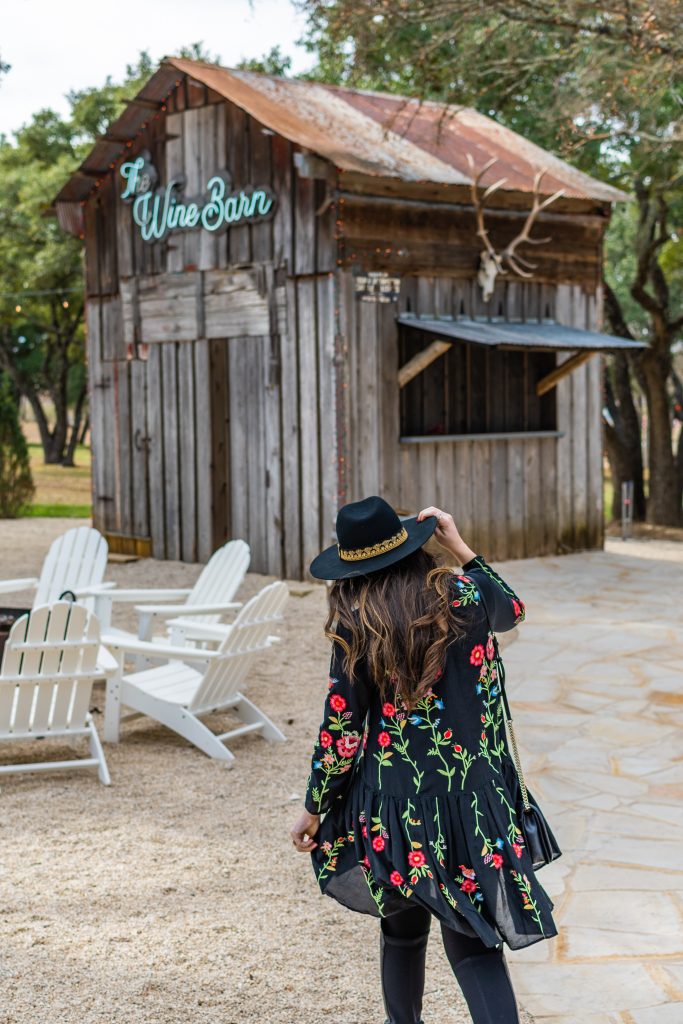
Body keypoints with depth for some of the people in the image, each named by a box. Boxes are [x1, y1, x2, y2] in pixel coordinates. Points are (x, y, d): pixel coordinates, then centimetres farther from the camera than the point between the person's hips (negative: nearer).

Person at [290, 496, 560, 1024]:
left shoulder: (355, 628, -10)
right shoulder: (463, 596, -5)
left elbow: (341, 729, -8)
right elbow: (512, 608, 20)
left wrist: (314, 808, 4)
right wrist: (460, 547, 17)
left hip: (393, 804, 0)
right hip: (472, 800, 1)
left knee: (403, 927, 22)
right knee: (473, 941, 4)